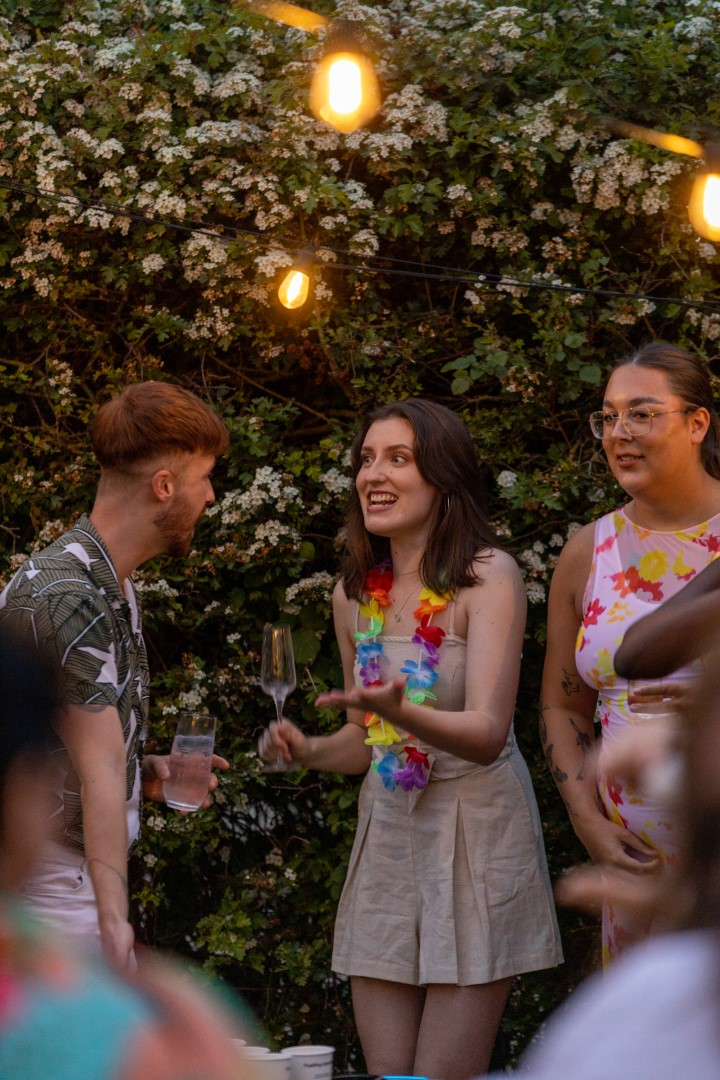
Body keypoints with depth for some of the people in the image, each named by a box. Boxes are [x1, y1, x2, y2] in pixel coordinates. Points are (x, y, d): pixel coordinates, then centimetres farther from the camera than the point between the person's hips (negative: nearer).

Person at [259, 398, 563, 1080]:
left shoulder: (488, 576, -11)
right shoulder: (355, 594, 6)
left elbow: (488, 733, -21)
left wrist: (401, 712, -39)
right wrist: (308, 751, -4)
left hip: (476, 830, -5)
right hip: (387, 831, 6)